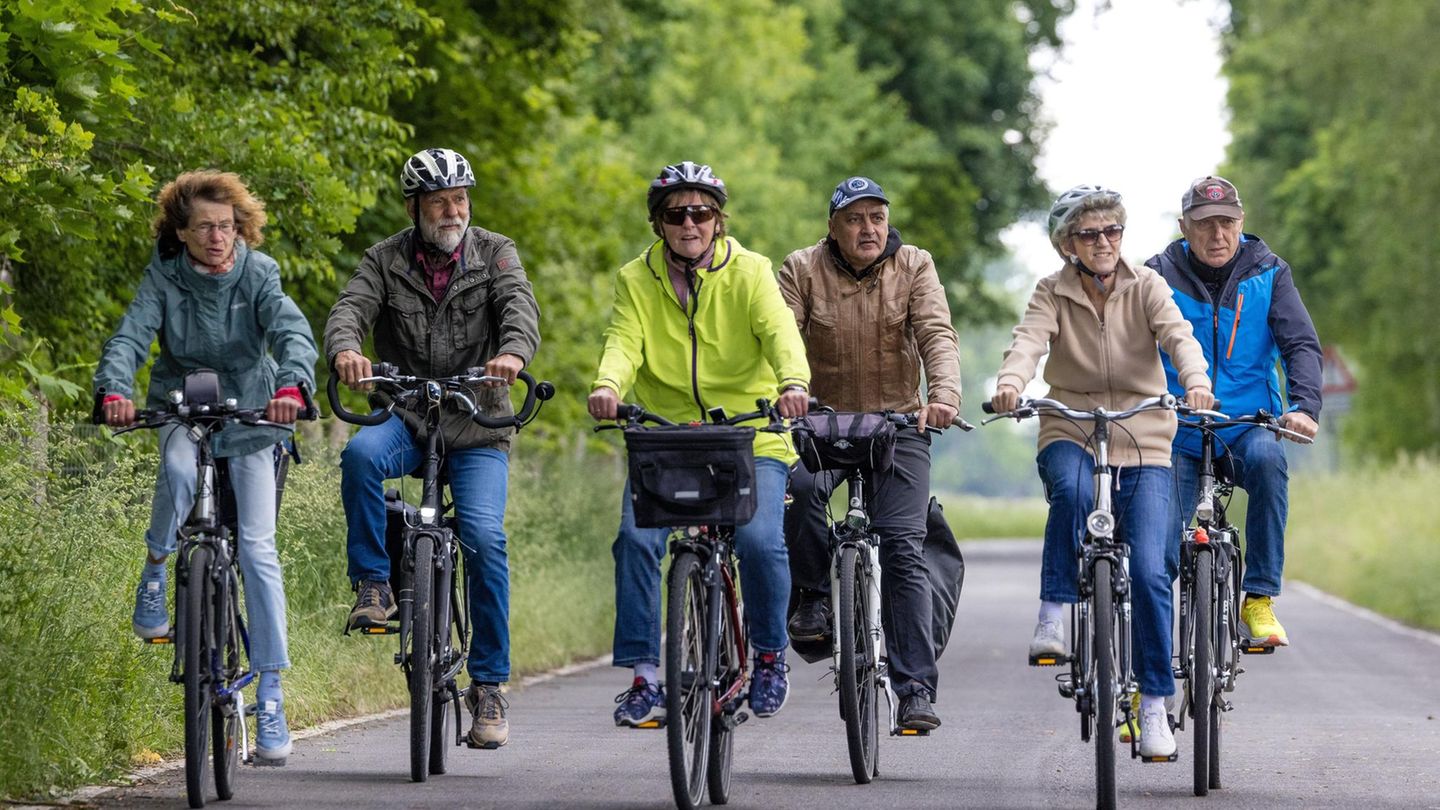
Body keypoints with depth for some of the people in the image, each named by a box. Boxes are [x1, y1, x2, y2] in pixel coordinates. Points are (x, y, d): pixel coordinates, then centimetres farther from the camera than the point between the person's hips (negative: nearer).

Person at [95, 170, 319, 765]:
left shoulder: (258, 276, -12)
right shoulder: (164, 278, -9)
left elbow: (292, 331, -28)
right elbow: (130, 335, -22)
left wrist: (291, 383, -50)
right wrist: (114, 389, -43)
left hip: (249, 411, 0)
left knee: (257, 547, -11)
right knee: (178, 466, -37)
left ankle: (270, 694, -9)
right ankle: (155, 570, -9)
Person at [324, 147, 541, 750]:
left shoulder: (494, 254, 2)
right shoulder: (386, 261, 3)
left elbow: (520, 306, -15)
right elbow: (350, 309, -12)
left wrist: (513, 351, -39)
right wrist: (345, 350, -37)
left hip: (477, 429, -1)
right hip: (406, 420, 1)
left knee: (483, 536, -20)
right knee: (360, 455, -34)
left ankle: (488, 684, -10)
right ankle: (374, 584, -17)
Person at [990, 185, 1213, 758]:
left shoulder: (1146, 286, 1)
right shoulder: (1053, 293, 0)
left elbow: (1178, 336, -16)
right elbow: (1029, 339, -19)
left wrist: (1196, 382, -38)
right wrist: (1011, 382, -41)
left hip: (1143, 442, 1)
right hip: (1071, 434, 0)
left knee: (1148, 572, -11)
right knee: (1071, 489, -38)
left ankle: (1154, 701, 2)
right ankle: (1054, 614, -25)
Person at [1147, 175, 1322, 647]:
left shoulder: (1268, 274, 1)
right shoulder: (1160, 276, 0)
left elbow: (1301, 343, -5)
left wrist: (1303, 405, -24)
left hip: (1246, 429, 0)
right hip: (1179, 437, 0)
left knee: (1267, 458, -35)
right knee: (1162, 555, -10)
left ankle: (1259, 600, -29)